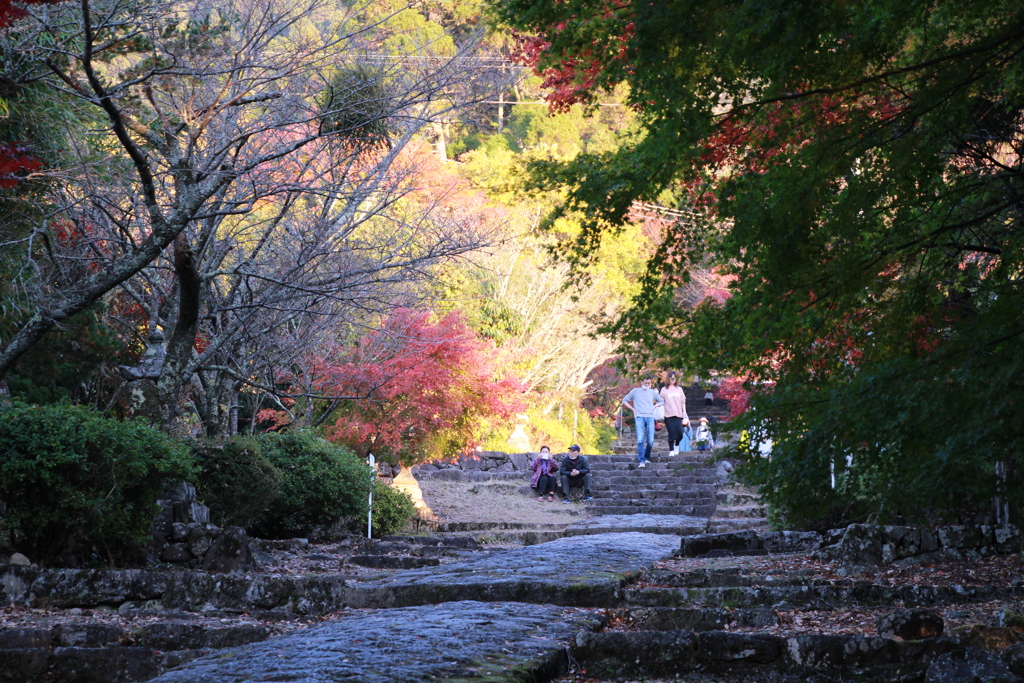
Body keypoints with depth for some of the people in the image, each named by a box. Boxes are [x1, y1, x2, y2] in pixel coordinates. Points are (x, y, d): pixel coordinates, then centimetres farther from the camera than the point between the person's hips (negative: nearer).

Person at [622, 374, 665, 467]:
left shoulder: (652, 392, 17)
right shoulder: (635, 391, 10)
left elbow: (662, 401, 28)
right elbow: (624, 401, 15)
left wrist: (654, 406, 10)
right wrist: (633, 409, 4)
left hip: (650, 417, 3)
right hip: (639, 417, -3)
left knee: (650, 441, -4)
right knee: (640, 440, -15)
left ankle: (646, 458, 14)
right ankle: (641, 461, -18)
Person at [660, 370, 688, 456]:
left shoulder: (679, 389, 14)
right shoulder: (664, 389, 6)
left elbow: (683, 402, 16)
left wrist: (684, 412, 6)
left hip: (678, 414, 2)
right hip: (669, 415, -2)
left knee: (680, 433, -6)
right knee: (672, 433, -7)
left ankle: (677, 445, 23)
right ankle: (671, 450, 2)